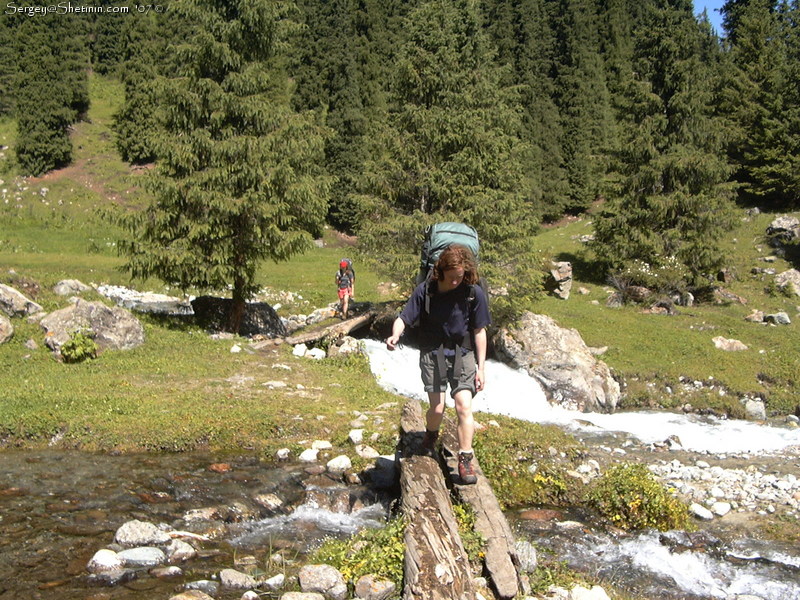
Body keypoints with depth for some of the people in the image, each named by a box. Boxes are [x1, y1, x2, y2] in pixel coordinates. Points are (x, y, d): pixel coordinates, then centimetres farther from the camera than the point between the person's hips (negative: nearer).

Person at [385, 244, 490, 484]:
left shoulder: (474, 293, -8)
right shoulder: (425, 291, -10)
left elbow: (479, 331, -1)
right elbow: (404, 318, -9)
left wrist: (481, 367, -1)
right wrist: (395, 335, -32)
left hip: (463, 354, 1)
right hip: (432, 354, 0)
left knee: (464, 406, -11)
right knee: (437, 408, -3)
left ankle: (465, 461, 1)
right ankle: (430, 437, 32)